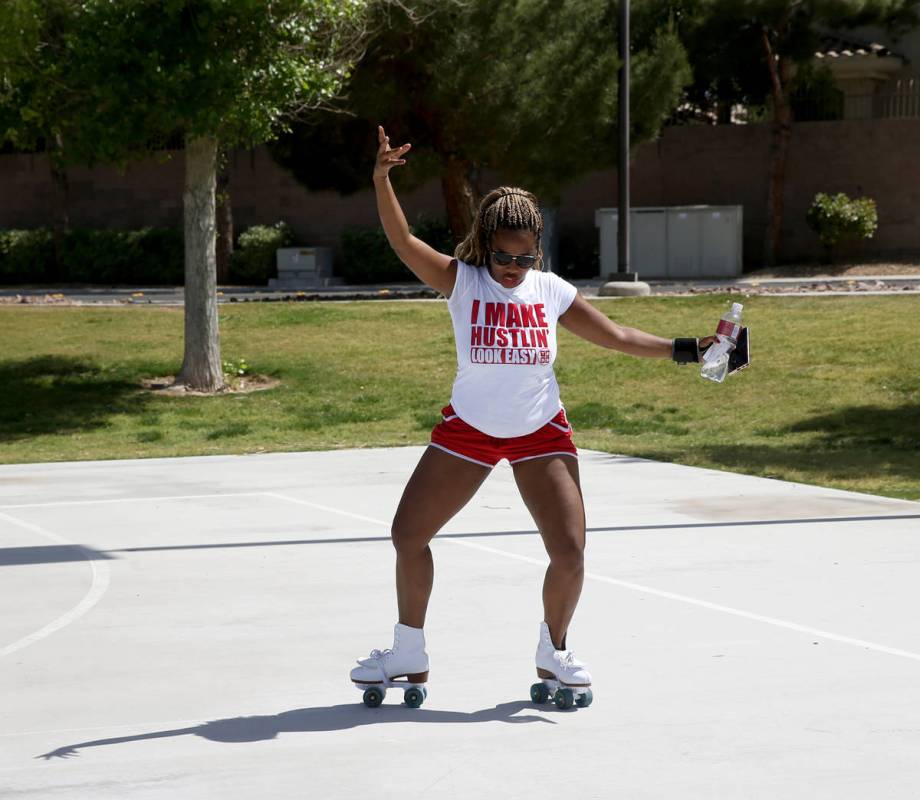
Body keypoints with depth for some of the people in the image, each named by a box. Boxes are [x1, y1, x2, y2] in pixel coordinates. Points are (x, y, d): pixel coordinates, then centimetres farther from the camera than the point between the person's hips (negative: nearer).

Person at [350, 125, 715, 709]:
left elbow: (619, 337, 4)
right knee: (409, 533, 0)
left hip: (541, 432, 0)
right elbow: (402, 240, -24)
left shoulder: (552, 292, -4)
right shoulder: (460, 281, -10)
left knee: (569, 553, -10)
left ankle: (553, 654, 17)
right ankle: (410, 655, 19)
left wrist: (688, 349, -2)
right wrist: (382, 179, -40)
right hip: (469, 427, 0)